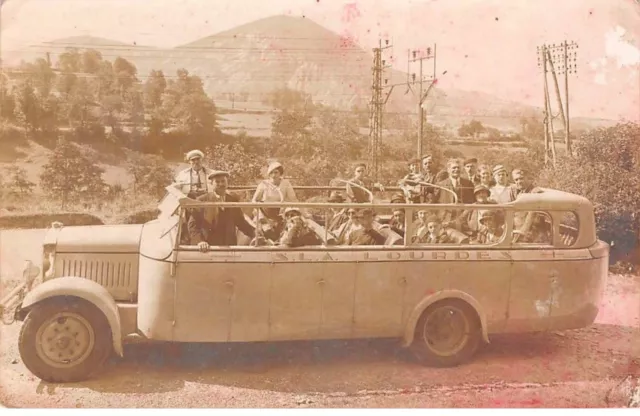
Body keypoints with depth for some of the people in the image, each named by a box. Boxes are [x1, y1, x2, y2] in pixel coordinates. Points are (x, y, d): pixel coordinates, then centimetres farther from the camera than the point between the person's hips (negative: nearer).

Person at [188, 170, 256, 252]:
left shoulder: (233, 200, 11)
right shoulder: (201, 200, -1)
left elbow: (240, 222, 17)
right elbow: (193, 225, -5)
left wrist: (254, 234, 3)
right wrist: (199, 241, -20)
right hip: (207, 248, -3)